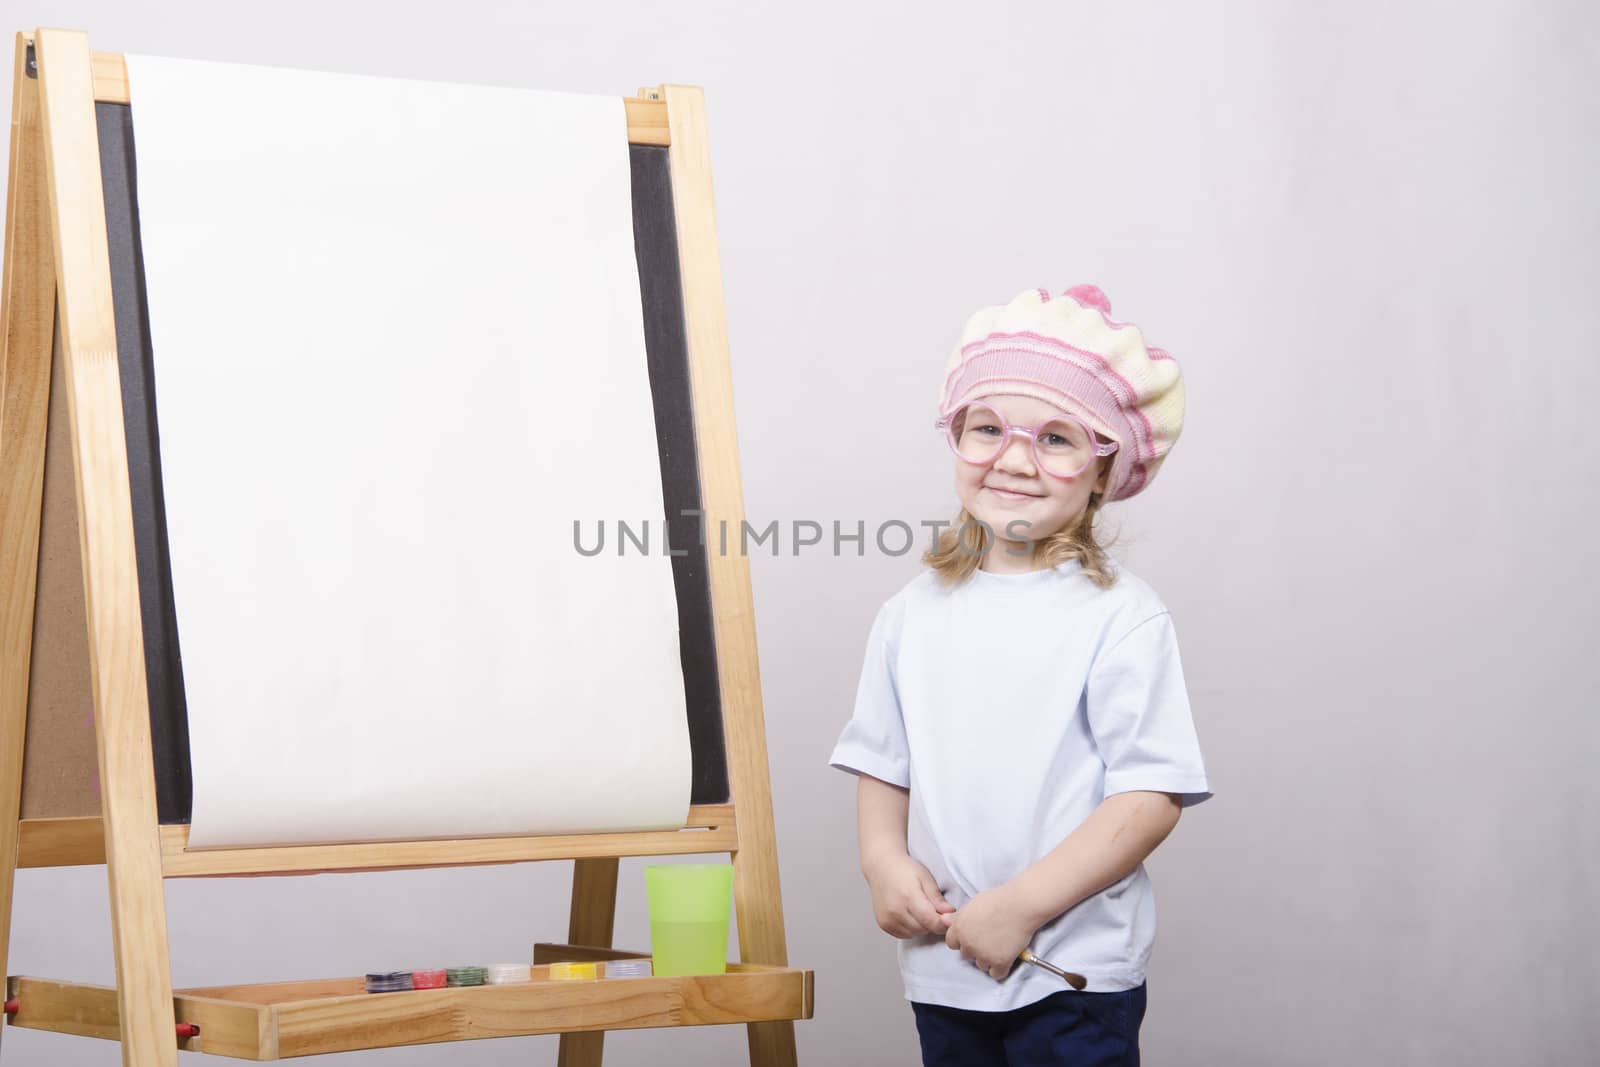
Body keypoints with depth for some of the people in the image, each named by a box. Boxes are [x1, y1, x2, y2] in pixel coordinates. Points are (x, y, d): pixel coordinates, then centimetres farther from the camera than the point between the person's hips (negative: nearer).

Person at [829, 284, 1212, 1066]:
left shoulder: (1121, 619, -9)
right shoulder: (913, 613, 7)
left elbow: (1151, 797, -13)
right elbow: (882, 765, 14)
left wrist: (1021, 905, -18)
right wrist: (884, 862, -6)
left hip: (1075, 978, -5)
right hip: (942, 973, 5)